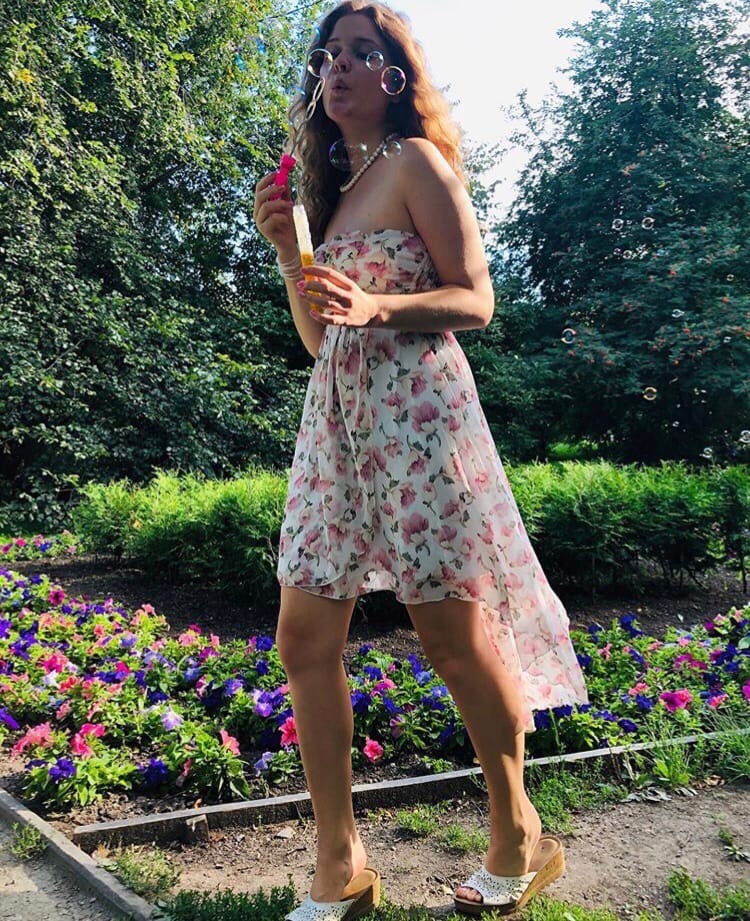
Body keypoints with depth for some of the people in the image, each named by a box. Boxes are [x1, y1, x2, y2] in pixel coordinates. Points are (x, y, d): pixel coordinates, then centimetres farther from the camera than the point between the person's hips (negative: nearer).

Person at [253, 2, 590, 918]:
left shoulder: (416, 162, 2)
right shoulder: (333, 186, 22)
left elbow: (475, 299, -6)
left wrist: (375, 306, -21)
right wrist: (285, 242, 10)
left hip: (415, 410, -8)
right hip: (337, 419, 8)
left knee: (452, 634, 0)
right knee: (305, 642, 3)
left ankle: (520, 843, 24)